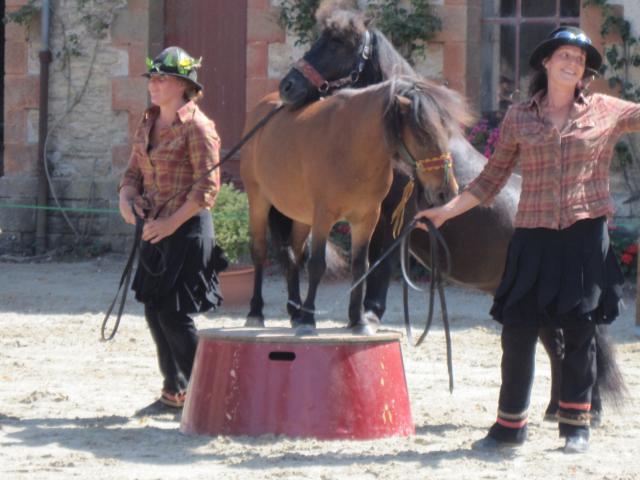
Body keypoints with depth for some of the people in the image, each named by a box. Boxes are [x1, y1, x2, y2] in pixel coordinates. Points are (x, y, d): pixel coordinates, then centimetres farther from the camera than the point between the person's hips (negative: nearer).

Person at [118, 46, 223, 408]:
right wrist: (127, 196, -3)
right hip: (155, 229, 8)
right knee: (154, 310, 11)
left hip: (187, 228, -8)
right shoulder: (148, 124, 12)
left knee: (174, 314, -9)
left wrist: (172, 222, -20)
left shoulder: (197, 127, -13)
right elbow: (135, 170, 19)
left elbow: (207, 186, -16)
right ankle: (175, 390, 23)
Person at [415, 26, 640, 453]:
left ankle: (576, 423, 13)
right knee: (518, 331, 1)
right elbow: (492, 178, 11)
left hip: (586, 234, -1)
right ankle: (510, 425, 12)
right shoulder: (519, 118, 7)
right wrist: (447, 211, 5)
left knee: (579, 332, 3)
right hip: (534, 237, 1)